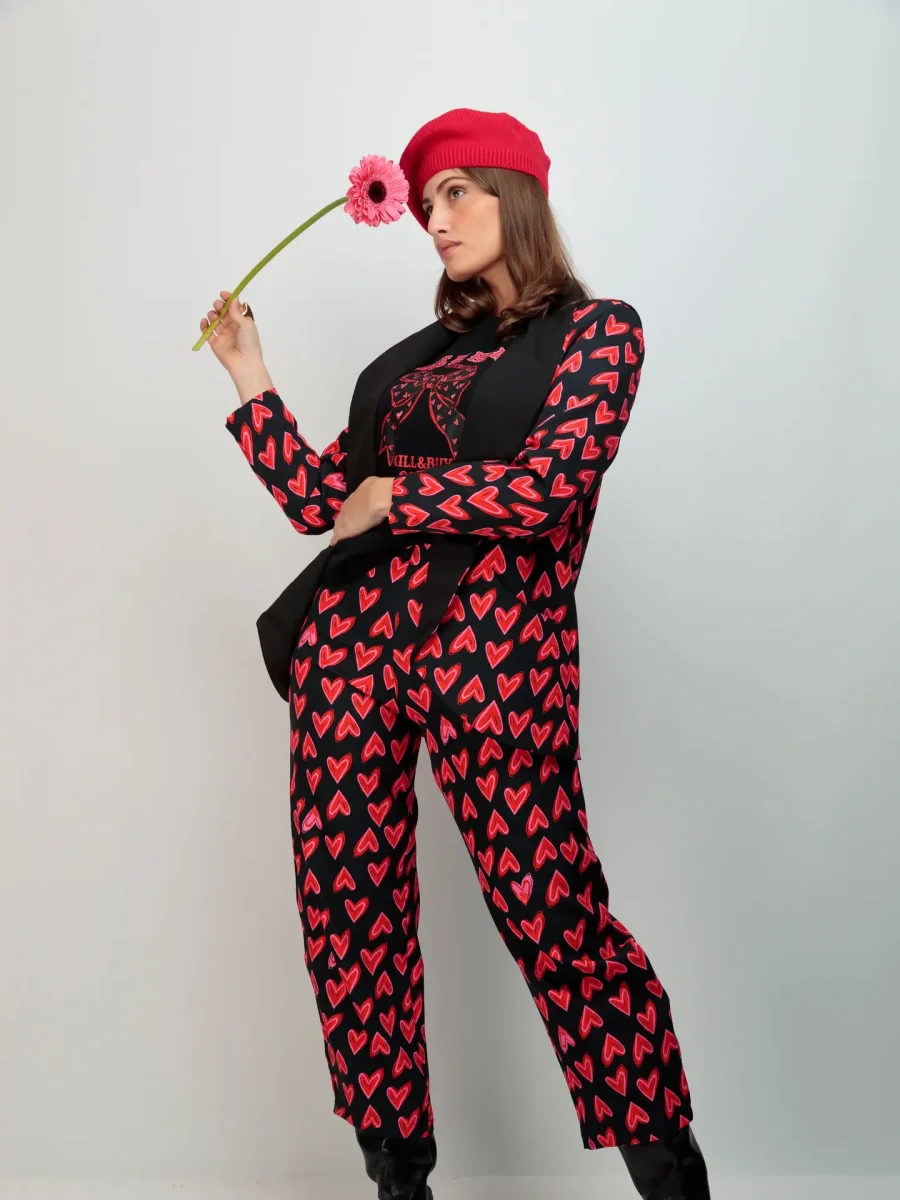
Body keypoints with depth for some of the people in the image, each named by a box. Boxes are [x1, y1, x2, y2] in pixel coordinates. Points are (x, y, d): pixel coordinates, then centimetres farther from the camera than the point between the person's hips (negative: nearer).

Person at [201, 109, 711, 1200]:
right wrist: (249, 380, 15)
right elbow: (317, 500, 16)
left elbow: (548, 484, -10)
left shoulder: (596, 329, 6)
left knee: (551, 914, -6)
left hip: (497, 647, -5)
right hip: (353, 630, 6)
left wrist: (392, 496, -2)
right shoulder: (410, 358, 22)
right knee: (347, 905, 4)